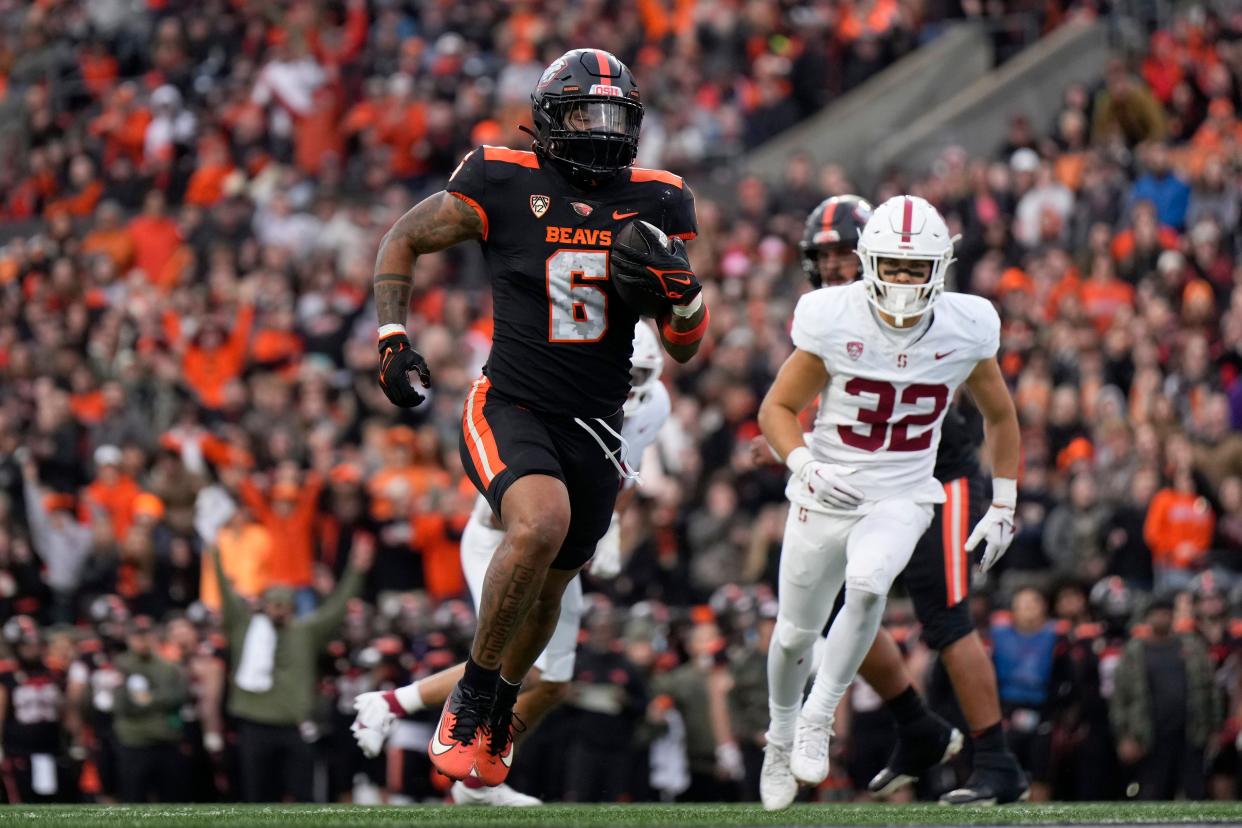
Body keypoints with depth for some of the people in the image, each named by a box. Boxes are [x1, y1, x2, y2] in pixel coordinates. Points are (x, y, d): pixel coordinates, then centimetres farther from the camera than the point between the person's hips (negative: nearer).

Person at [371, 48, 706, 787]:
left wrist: (680, 293, -16)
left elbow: (686, 350, 5)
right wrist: (394, 339, -6)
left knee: (549, 585, 16)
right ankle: (472, 696, -14)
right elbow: (404, 240, 5)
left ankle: (498, 713, 45)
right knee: (541, 524, -32)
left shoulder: (656, 204, 0)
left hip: (595, 427, 4)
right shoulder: (505, 183, -10)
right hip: (512, 409, -4)